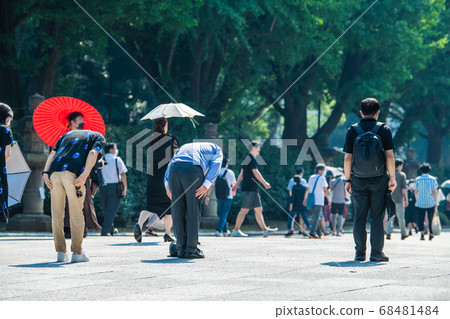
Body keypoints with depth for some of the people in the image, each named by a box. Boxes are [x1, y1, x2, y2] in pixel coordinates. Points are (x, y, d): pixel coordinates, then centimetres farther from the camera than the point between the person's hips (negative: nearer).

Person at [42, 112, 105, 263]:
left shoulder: (66, 135, 33)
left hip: (55, 172, 4)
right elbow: (93, 153, 0)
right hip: (73, 173, -4)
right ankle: (77, 252, 7)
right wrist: (85, 175, -12)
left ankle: (60, 252, 12)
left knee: (57, 215, 11)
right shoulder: (98, 136, 22)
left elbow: (52, 154, 17)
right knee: (76, 214, 5)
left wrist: (45, 173, 5)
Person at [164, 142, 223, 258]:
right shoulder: (216, 149, 29)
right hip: (193, 171, -4)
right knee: (193, 211, 4)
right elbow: (216, 164, 6)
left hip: (174, 171, 4)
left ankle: (181, 249, 11)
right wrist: (206, 185, -5)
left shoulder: (184, 147, 40)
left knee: (178, 212, 10)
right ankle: (191, 249, 3)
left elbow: (171, 164, 23)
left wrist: (167, 185, 11)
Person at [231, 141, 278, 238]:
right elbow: (256, 173, -17)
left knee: (258, 209, 9)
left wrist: (236, 185, 21)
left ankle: (265, 230, 11)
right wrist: (265, 183, -13)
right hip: (249, 190, -10)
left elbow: (241, 173, 20)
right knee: (244, 210, -7)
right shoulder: (251, 159, -12)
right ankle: (236, 230, -5)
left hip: (253, 190, 10)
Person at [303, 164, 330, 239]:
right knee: (316, 218, -6)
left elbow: (307, 189, 16)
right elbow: (325, 190, -11)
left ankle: (319, 233, 19)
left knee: (316, 217, 15)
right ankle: (312, 233, -13)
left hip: (312, 201, 7)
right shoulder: (322, 178, -7)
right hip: (319, 201, -7)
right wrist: (328, 199, 0)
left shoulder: (311, 177, 13)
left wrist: (305, 199, 22)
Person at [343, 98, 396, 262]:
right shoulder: (384, 130, -2)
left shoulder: (352, 131, 1)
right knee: (377, 217, 3)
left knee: (359, 217, 7)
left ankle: (360, 253, 7)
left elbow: (347, 158, -1)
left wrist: (347, 180, 6)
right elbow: (389, 156, -6)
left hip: (358, 181, 1)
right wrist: (392, 178, 0)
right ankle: (376, 252, 1)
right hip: (379, 180, -1)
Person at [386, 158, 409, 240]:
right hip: (399, 199, -2)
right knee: (401, 217, 9)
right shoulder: (402, 175, -6)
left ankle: (388, 233, -13)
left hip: (390, 199, 2)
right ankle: (403, 234, 20)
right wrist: (406, 199, -3)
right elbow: (404, 188, -9)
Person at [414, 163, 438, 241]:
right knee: (430, 219, 14)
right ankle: (431, 234, 23)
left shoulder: (417, 180, 1)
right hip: (431, 202, 1)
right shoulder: (433, 179, 0)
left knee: (420, 219, -2)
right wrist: (436, 202, 5)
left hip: (420, 203, -1)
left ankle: (422, 233, -21)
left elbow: (415, 192, 6)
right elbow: (434, 192, -2)